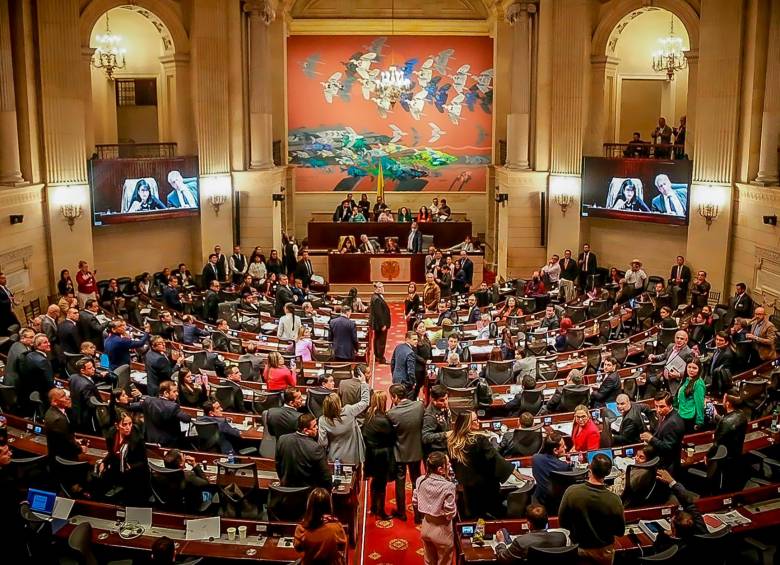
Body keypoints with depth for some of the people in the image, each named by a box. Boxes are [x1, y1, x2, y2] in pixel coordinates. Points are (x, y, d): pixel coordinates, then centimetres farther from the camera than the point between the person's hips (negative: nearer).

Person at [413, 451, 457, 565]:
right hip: (442, 530, -5)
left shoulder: (421, 481, -11)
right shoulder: (447, 486, -27)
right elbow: (450, 514, -22)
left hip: (426, 527, 5)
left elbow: (415, 503, 0)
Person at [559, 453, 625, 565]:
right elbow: (620, 531, -9)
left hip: (577, 548, 0)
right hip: (603, 551, 0)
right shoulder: (614, 500, -25)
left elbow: (562, 522, -10)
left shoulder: (571, 491, -23)